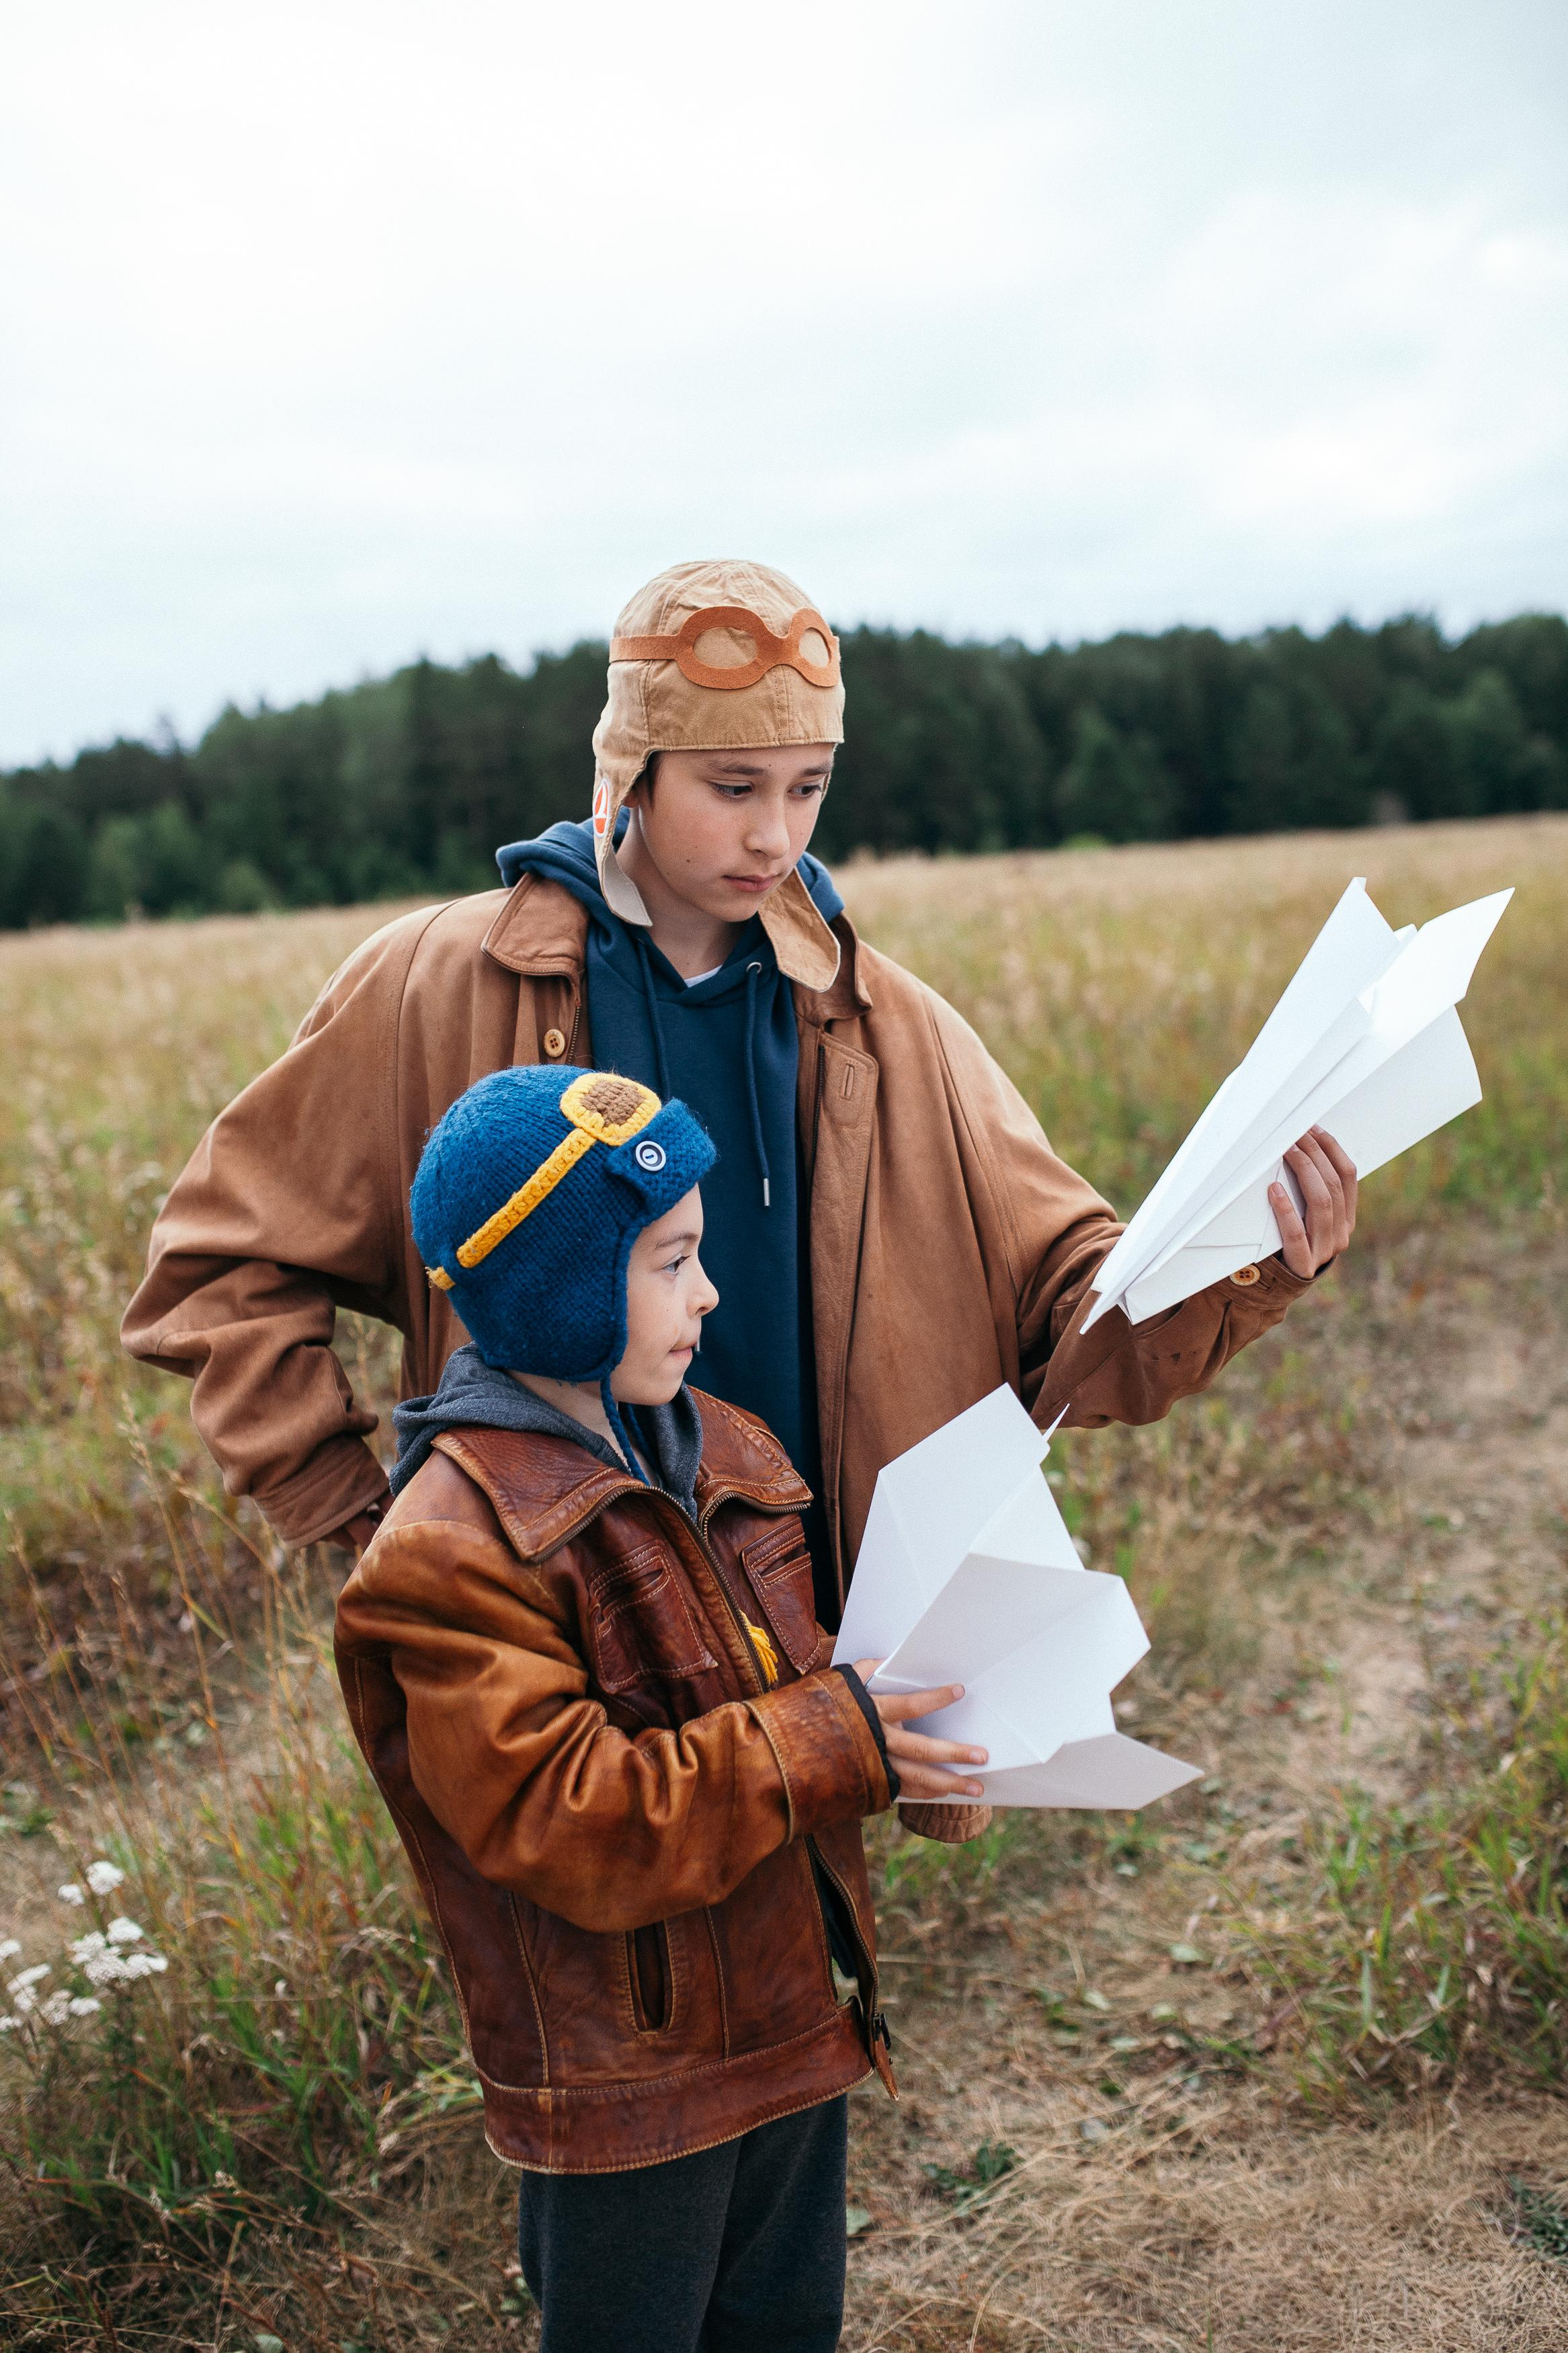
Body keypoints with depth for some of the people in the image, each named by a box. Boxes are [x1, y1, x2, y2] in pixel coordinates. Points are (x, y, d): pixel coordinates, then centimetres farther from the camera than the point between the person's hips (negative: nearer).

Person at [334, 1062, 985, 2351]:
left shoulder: (722, 1451, 3)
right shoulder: (456, 1548, -23)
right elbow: (561, 1823, -27)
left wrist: (902, 1695, -5)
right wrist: (827, 1742, -26)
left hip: (797, 2025, 7)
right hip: (625, 2081, -7)